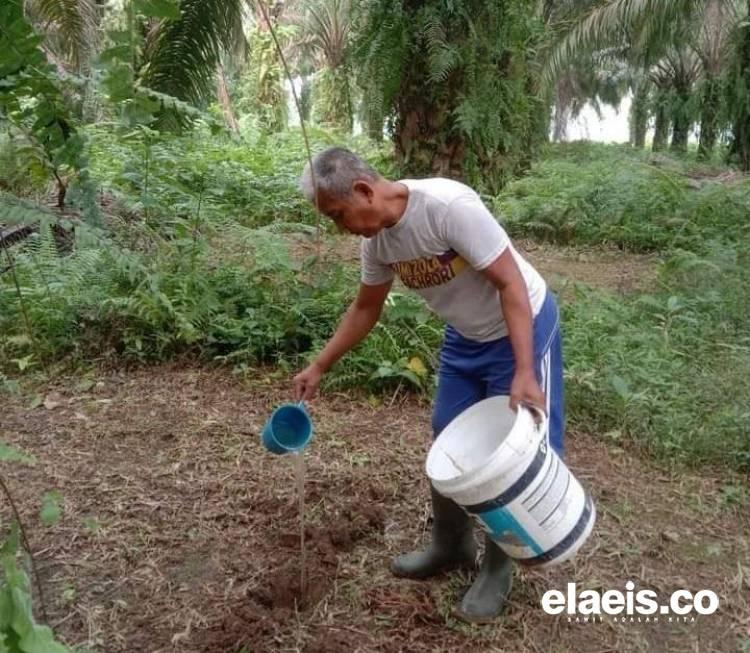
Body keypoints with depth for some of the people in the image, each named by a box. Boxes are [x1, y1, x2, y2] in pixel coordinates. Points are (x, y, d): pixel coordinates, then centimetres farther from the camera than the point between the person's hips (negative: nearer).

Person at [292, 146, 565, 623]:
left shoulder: (449, 206, -32)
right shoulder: (379, 239, -8)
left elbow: (511, 284, -29)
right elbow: (366, 308, 7)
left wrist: (524, 372, -34)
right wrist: (320, 367, 6)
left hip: (522, 327, -7)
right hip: (466, 337, 7)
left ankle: (498, 570, 20)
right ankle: (451, 545, 34)